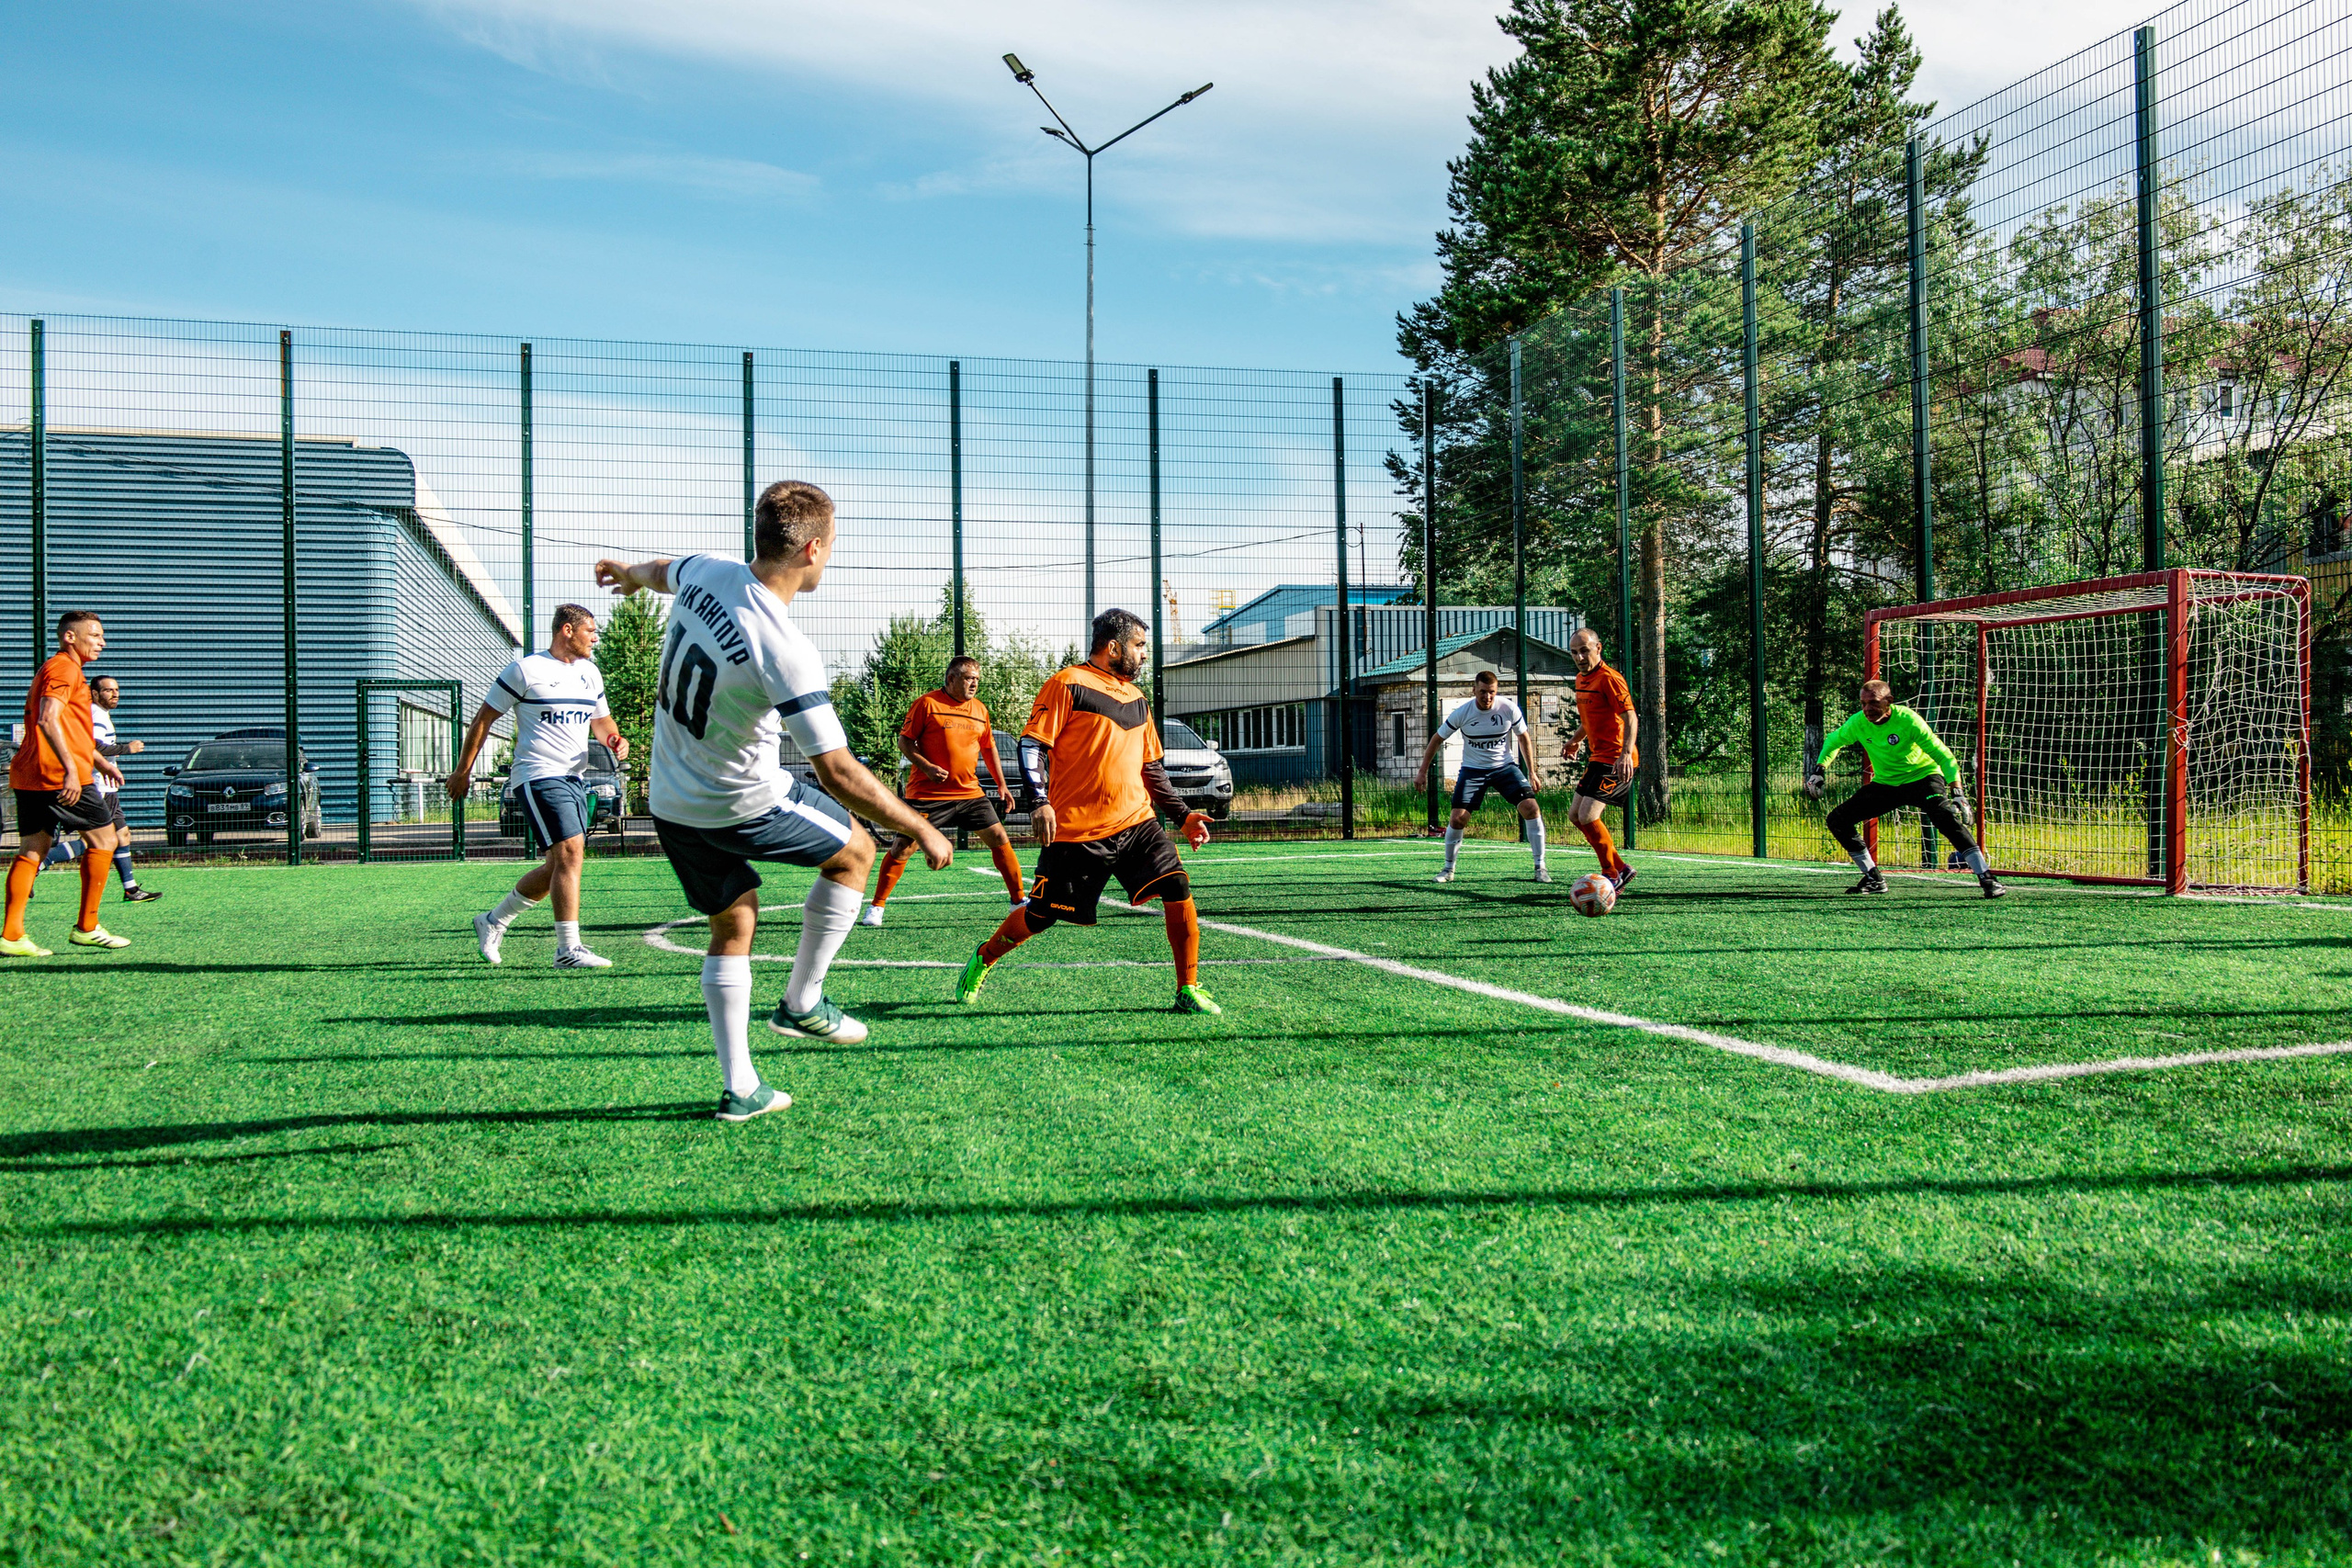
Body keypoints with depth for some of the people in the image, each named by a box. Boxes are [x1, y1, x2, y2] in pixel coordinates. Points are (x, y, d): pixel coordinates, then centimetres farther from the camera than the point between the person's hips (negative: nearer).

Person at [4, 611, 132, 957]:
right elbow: (48, 719, -22)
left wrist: (101, 762, 37)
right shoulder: (64, 667, -8)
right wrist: (70, 769, -27)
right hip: (58, 775, -10)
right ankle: (87, 928, 3)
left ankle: (11, 935, 2)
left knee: (31, 850, 7)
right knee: (103, 838, 1)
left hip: (28, 774, 10)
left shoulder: (52, 668, 25)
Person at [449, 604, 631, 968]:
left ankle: (493, 922, 28)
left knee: (558, 867, 10)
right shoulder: (525, 669, -5)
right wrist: (463, 770, 1)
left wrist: (616, 740, 4)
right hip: (538, 776, -8)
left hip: (575, 779, 8)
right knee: (570, 854, -18)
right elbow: (483, 719, 0)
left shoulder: (591, 673, 16)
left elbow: (601, 721, 27)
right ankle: (568, 949, -15)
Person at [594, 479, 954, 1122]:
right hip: (741, 806, -7)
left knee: (733, 925, 18)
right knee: (855, 851, 15)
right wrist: (921, 830, -17)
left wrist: (628, 573, 44)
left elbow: (659, 572, 19)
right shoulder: (786, 651, -30)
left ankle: (739, 1088, 18)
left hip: (670, 799, 7)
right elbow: (837, 772, -28)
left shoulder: (705, 574, -9)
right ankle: (802, 1003, 19)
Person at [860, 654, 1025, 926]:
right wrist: (926, 767, -18)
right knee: (902, 848, -6)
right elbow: (904, 742, -4)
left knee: (1000, 839, 0)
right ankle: (876, 906, 8)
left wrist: (1001, 785, 17)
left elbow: (989, 748, 21)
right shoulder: (927, 703, -6)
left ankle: (1018, 900, 13)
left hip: (969, 792, 5)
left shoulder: (980, 709, 11)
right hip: (927, 793, -5)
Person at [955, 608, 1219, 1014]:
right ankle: (981, 961, 30)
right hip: (1075, 829, -5)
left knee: (1178, 889, -12)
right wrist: (1040, 801, -20)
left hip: (1137, 823, 6)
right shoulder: (1068, 684, -4)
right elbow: (1032, 745, -8)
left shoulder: (1137, 699, 18)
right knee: (1040, 915, 2)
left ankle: (1188, 990, -2)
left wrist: (1183, 815, 17)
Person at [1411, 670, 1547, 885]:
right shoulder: (1461, 713, -14)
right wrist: (1422, 772, -1)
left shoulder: (1509, 708, -13)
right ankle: (1448, 869, 11)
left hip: (1504, 767, 1)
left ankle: (1540, 867, -4)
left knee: (1531, 808, -17)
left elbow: (1524, 738, 4)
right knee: (1458, 819, -13)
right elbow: (1437, 739, 0)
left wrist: (1531, 772, 4)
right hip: (1472, 770, -1)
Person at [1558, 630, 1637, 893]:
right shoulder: (1581, 679, 13)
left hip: (1615, 759, -10)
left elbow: (1630, 717, -21)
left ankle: (1612, 875, -1)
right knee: (1575, 814, 11)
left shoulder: (1609, 678, -15)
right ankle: (1620, 868, 18)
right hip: (1597, 757, 10)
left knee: (1588, 815, -17)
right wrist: (1575, 740, 24)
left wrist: (1626, 754, -31)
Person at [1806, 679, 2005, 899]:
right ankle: (1874, 879, 7)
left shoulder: (1907, 719, -23)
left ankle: (1986, 879, -29)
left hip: (1922, 776, -5)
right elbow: (1834, 741, 13)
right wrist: (1819, 768, 0)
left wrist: (1957, 792, -31)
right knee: (1838, 820, -6)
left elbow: (1942, 755, -22)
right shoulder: (1858, 723, -11)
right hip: (1885, 784, 5)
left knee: (1946, 817, -33)